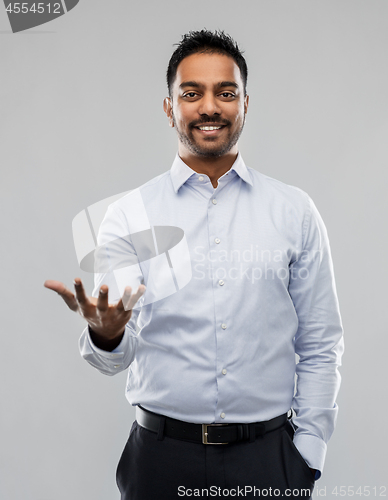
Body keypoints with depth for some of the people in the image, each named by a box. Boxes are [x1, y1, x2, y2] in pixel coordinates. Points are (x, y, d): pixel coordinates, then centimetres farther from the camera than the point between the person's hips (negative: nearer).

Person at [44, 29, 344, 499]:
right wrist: (104, 334, -29)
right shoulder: (126, 215, -2)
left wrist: (307, 458, 0)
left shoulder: (295, 211, 1)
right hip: (161, 455, 0)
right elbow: (116, 358, -7)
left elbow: (319, 349, 4)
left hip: (268, 458, 1)